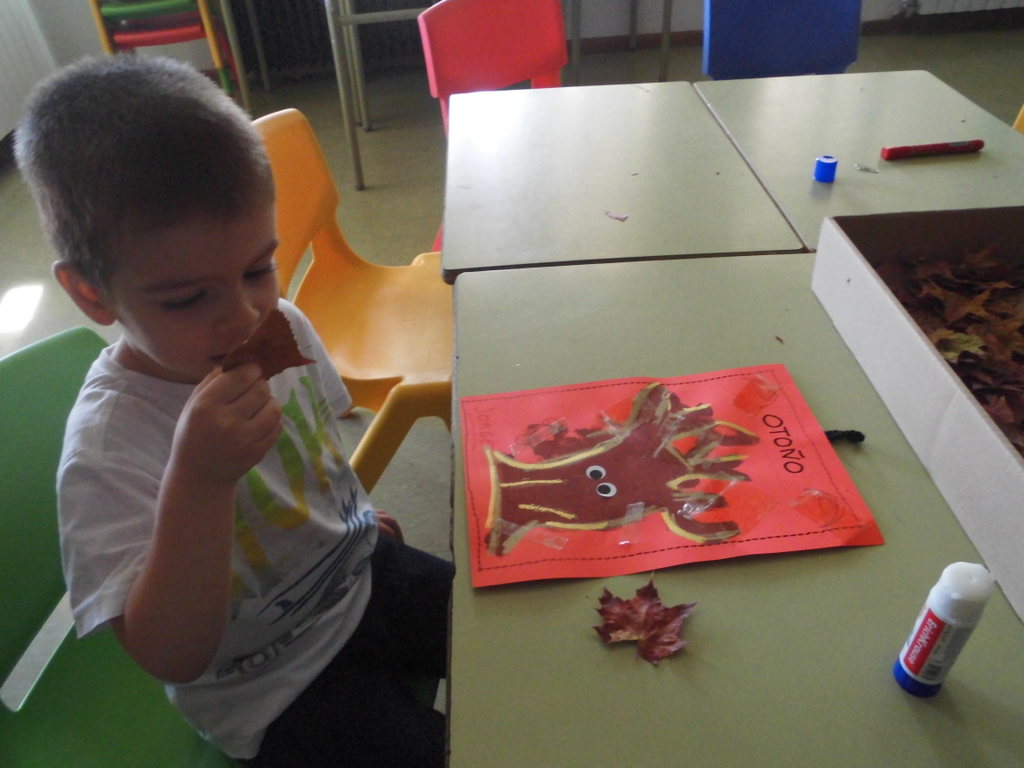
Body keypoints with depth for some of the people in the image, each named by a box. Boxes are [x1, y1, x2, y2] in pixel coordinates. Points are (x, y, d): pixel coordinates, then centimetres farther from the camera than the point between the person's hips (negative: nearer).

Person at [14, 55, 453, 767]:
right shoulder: (106, 449, -29)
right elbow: (172, 657, -31)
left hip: (362, 575, 6)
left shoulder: (282, 326, -10)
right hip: (276, 692, -6)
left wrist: (357, 513, 10)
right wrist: (197, 479, -43)